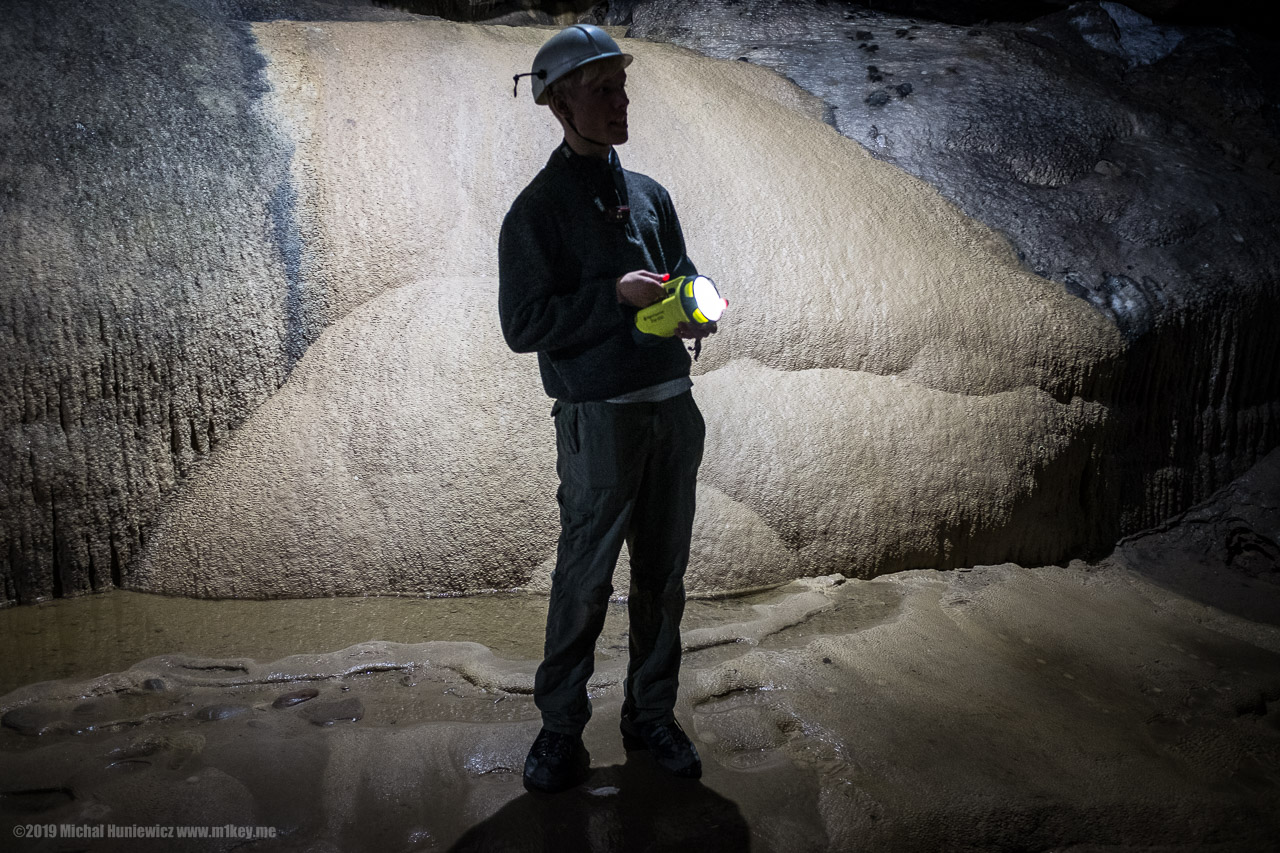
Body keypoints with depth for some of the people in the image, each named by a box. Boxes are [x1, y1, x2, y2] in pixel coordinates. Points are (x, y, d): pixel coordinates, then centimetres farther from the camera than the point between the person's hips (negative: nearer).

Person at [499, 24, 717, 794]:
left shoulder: (650, 195, 14)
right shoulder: (538, 210, -4)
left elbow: (685, 274, 22)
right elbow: (523, 325, -10)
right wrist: (615, 295, -19)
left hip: (674, 407, 6)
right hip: (599, 416, -6)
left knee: (665, 573, 12)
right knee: (585, 580, 1)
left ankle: (653, 715, 27)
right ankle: (561, 730, 19)